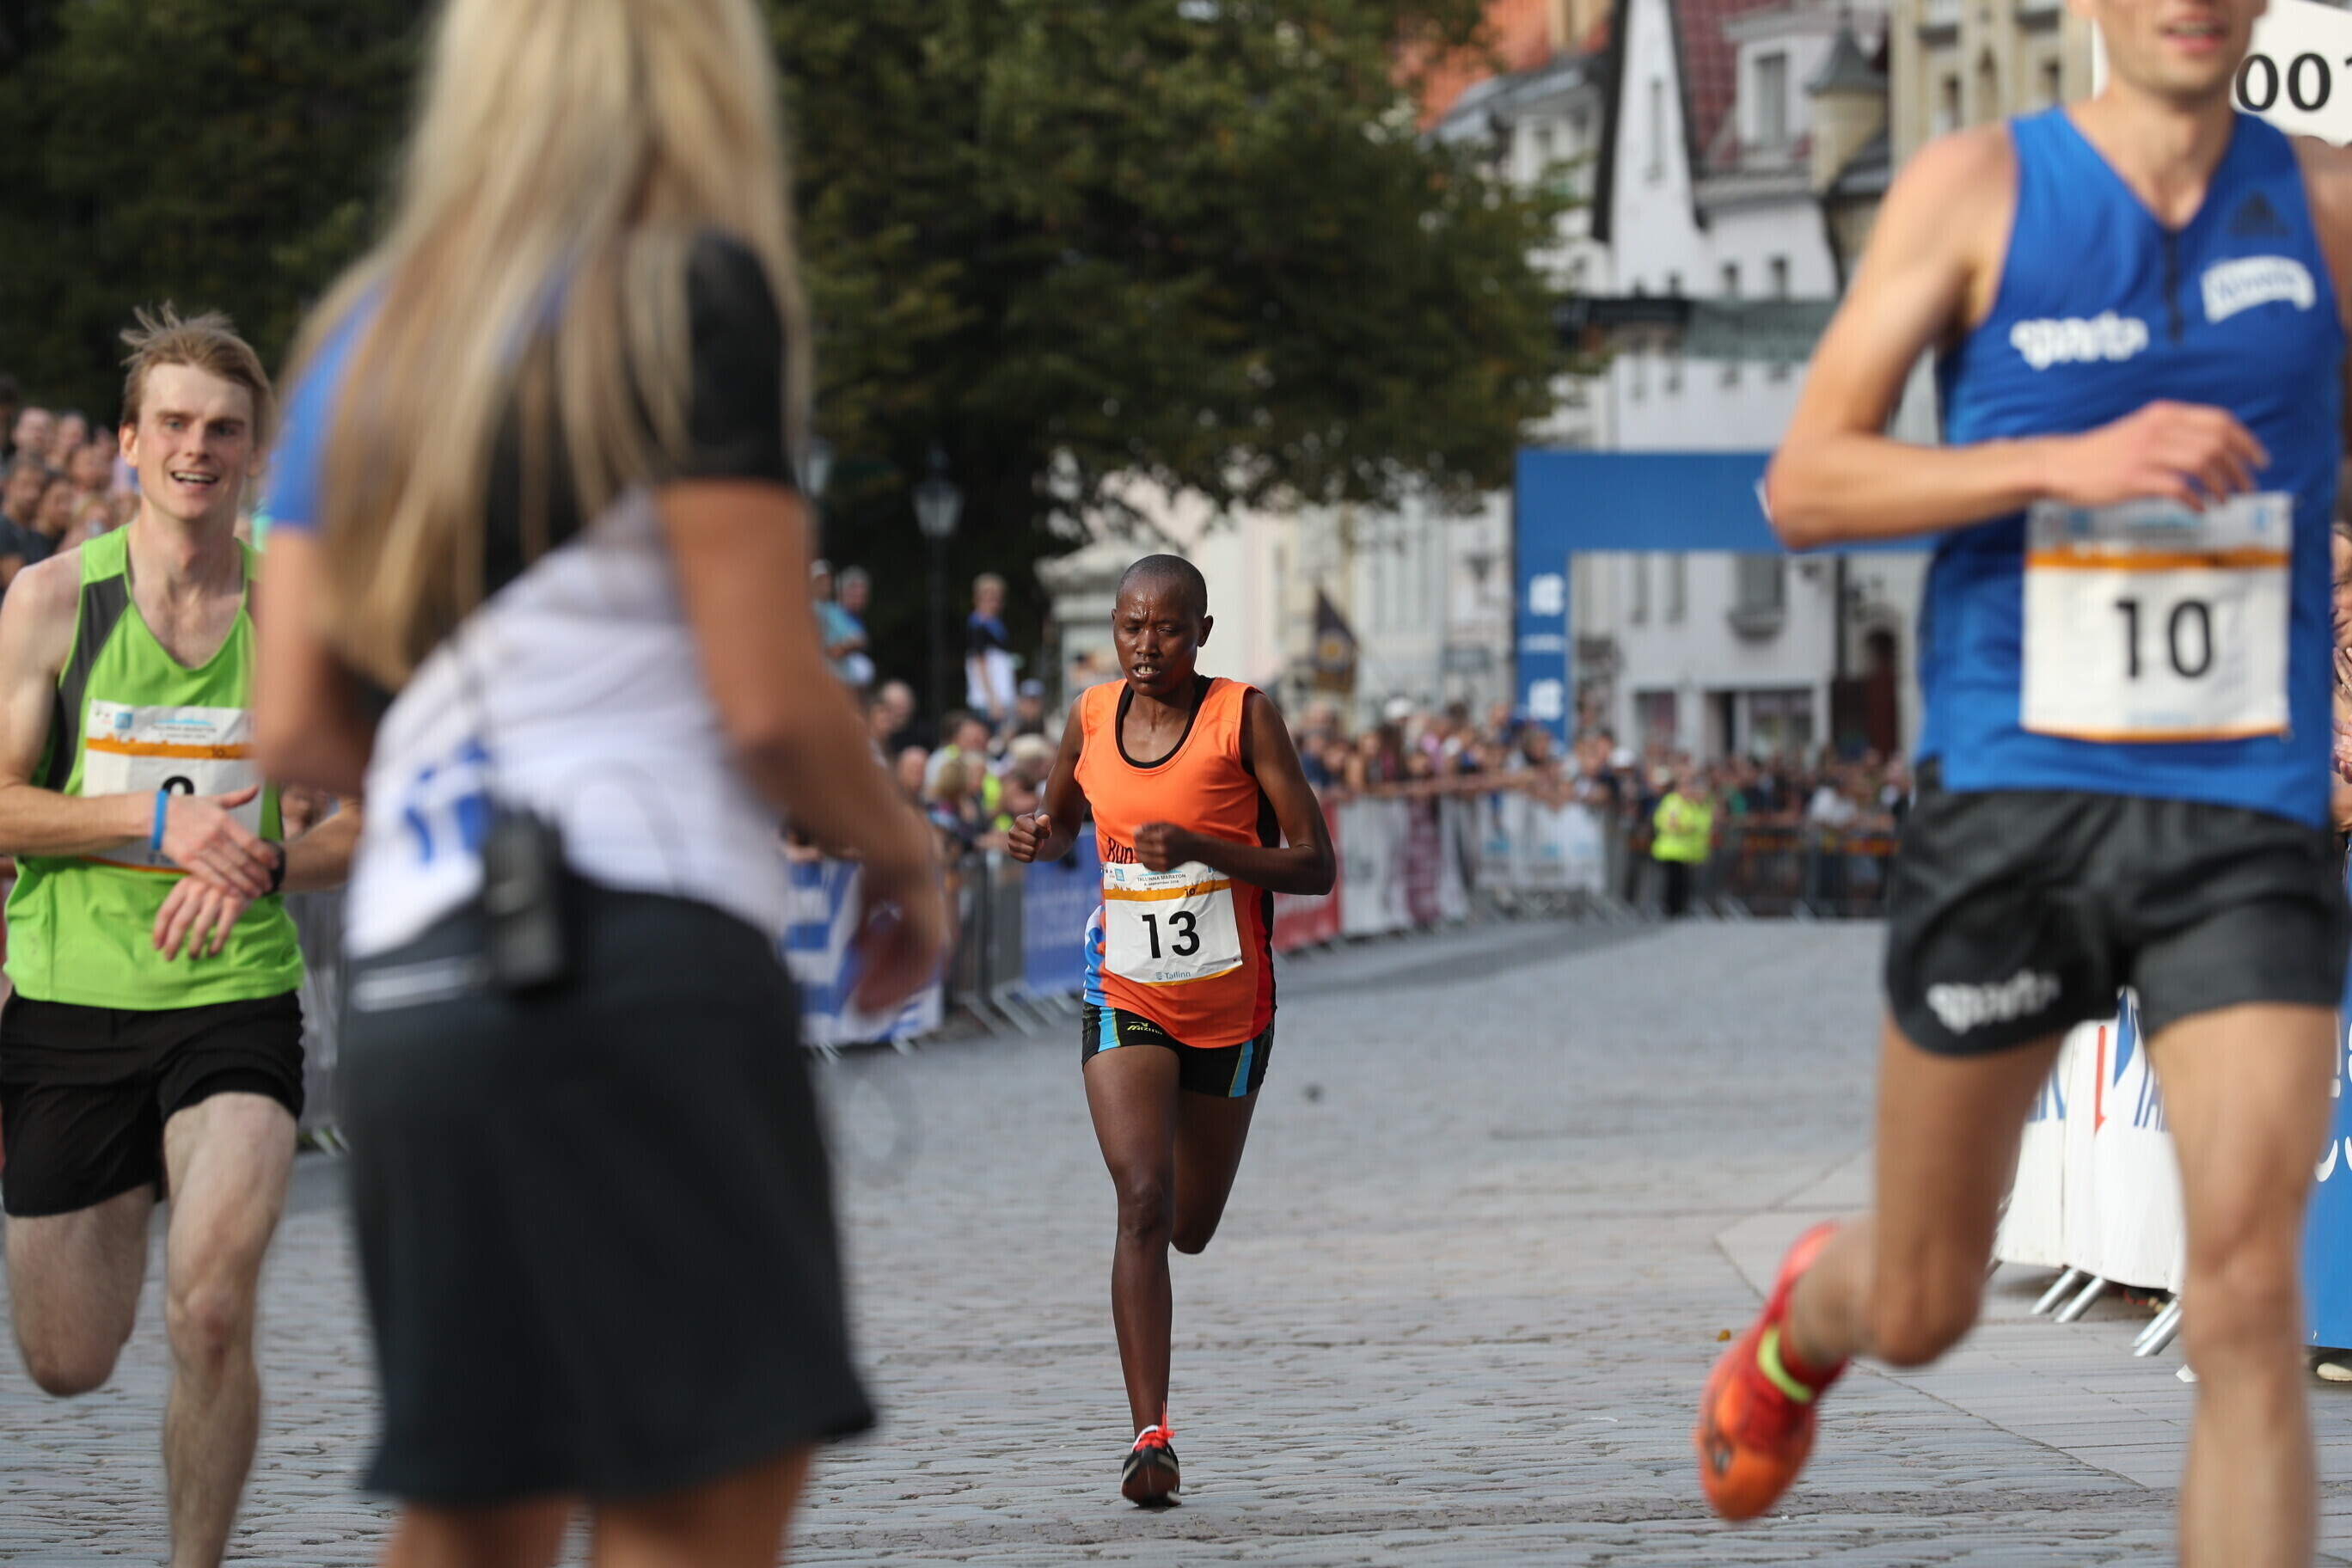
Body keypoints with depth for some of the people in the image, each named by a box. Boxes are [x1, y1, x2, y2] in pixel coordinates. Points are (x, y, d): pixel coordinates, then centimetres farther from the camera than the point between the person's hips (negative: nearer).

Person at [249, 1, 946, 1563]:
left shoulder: (362, 335, 18)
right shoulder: (693, 296, -2)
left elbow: (297, 724, 14)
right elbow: (770, 704, -8)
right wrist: (907, 857, 10)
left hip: (404, 994, 7)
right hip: (638, 964, -7)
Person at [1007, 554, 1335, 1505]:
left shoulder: (1243, 717, -10)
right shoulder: (1091, 719, 0)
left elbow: (1316, 867, -12)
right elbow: (1063, 814, 22)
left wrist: (1196, 847, -25)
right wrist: (1039, 840, -3)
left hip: (1229, 1006, -1)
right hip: (1125, 998, 1)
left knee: (1191, 1229, 12)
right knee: (1144, 1203, -19)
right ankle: (1151, 1436, -20)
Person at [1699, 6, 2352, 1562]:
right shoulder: (1976, 188, -2)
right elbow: (1803, 486, -6)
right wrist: (2067, 461, -19)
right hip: (2010, 804, 0)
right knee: (1920, 1314, 13)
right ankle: (1812, 1308, 50)